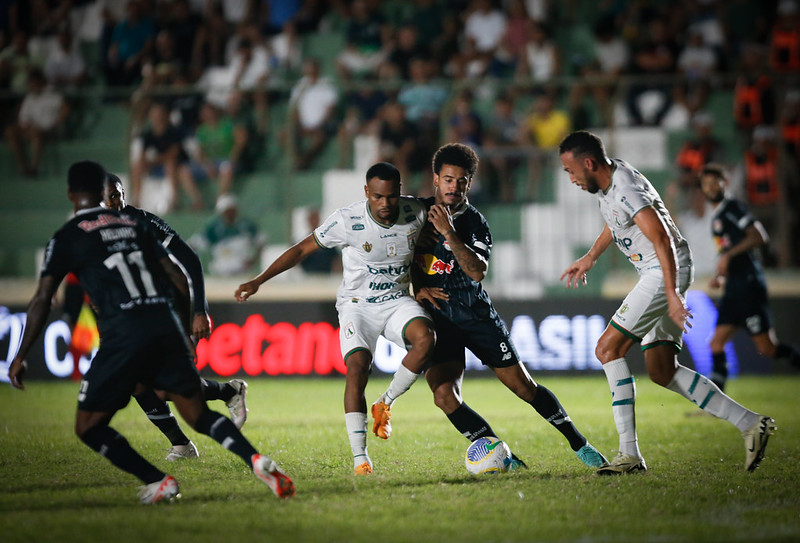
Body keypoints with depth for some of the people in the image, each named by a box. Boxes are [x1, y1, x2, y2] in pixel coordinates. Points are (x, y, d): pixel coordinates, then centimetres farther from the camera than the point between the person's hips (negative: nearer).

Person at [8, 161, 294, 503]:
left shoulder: (67, 238, 6)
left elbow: (42, 299, 1)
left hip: (123, 336, -5)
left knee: (89, 427, 8)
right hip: (165, 327, 5)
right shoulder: (133, 224, 19)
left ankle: (159, 483, -4)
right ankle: (256, 460, -12)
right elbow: (178, 278, 18)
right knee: (200, 416, 12)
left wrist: (21, 357, 6)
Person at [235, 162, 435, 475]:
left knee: (425, 338, -29)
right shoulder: (347, 221, -17)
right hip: (357, 305, -3)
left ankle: (385, 404, -9)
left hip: (397, 301, 3)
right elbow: (302, 249, -9)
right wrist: (258, 281, -11)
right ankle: (359, 457, -22)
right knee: (356, 367, -25)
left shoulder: (416, 213, -8)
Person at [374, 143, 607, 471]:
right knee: (444, 395, -20)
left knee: (522, 384, -1)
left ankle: (578, 444, 14)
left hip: (474, 312, -1)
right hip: (436, 317, 1)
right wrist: (417, 287, -4)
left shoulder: (474, 222, -4)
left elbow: (478, 271, -19)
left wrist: (449, 233, -28)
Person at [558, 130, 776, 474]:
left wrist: (672, 295, -34)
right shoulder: (608, 180, 10)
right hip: (657, 276, 10)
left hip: (666, 273, -10)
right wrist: (589, 259, 41)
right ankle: (750, 424, 5)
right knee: (662, 371, 6)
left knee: (608, 348, -12)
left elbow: (662, 239, -28)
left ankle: (629, 454, -15)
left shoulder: (626, 190, -21)